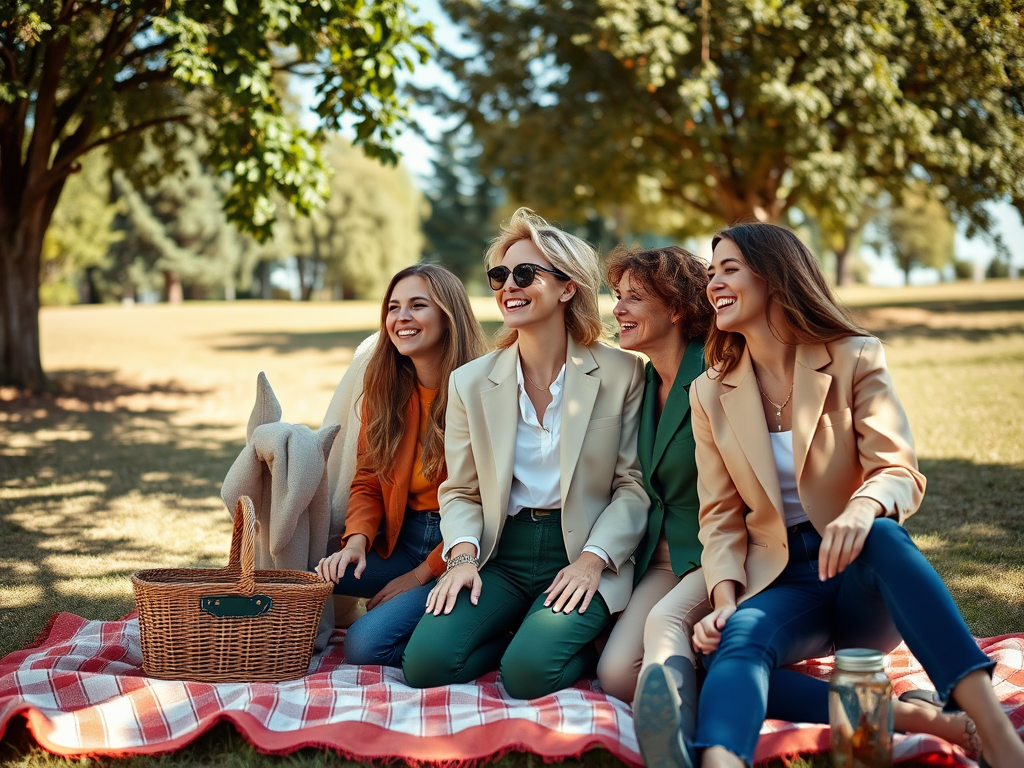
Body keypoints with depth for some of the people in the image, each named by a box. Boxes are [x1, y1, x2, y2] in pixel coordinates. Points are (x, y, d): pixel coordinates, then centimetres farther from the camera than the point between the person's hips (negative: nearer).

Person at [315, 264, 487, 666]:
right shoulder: (384, 387, 7)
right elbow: (368, 481, 8)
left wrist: (422, 574, -12)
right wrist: (356, 541, -12)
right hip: (400, 540, 6)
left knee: (366, 644, -23)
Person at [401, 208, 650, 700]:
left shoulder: (622, 374, -1)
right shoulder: (470, 382, 7)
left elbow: (634, 487, -2)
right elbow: (460, 492, 9)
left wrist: (593, 559, -16)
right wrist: (464, 555, -10)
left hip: (581, 557, -3)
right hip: (501, 557, 3)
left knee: (528, 671, -27)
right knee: (424, 662, -20)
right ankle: (524, 636, 7)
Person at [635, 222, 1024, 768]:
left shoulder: (855, 358, 0)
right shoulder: (711, 394, 8)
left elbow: (899, 472, -10)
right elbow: (721, 516, 6)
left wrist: (864, 509, -34)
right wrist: (724, 599, -13)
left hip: (865, 578, -1)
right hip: (780, 583, 2)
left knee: (882, 534, -37)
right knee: (733, 644, -32)